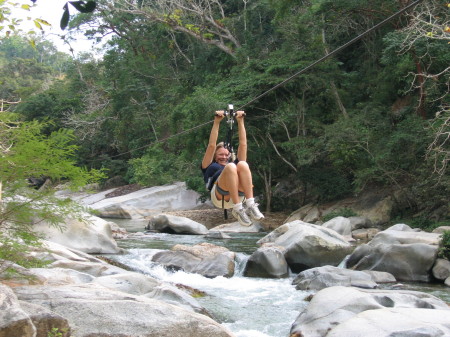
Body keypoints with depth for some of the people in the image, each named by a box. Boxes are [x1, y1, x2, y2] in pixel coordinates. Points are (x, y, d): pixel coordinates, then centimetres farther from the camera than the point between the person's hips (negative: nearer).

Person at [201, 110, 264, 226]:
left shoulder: (233, 165, 40)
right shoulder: (210, 167, 34)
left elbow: (243, 144, 33)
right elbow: (212, 146, 23)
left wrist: (240, 121, 27)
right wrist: (216, 122, 19)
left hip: (239, 194, 3)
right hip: (220, 196, -2)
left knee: (242, 164, -23)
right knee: (231, 167, -28)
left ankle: (250, 205, -38)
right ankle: (238, 210, -37)